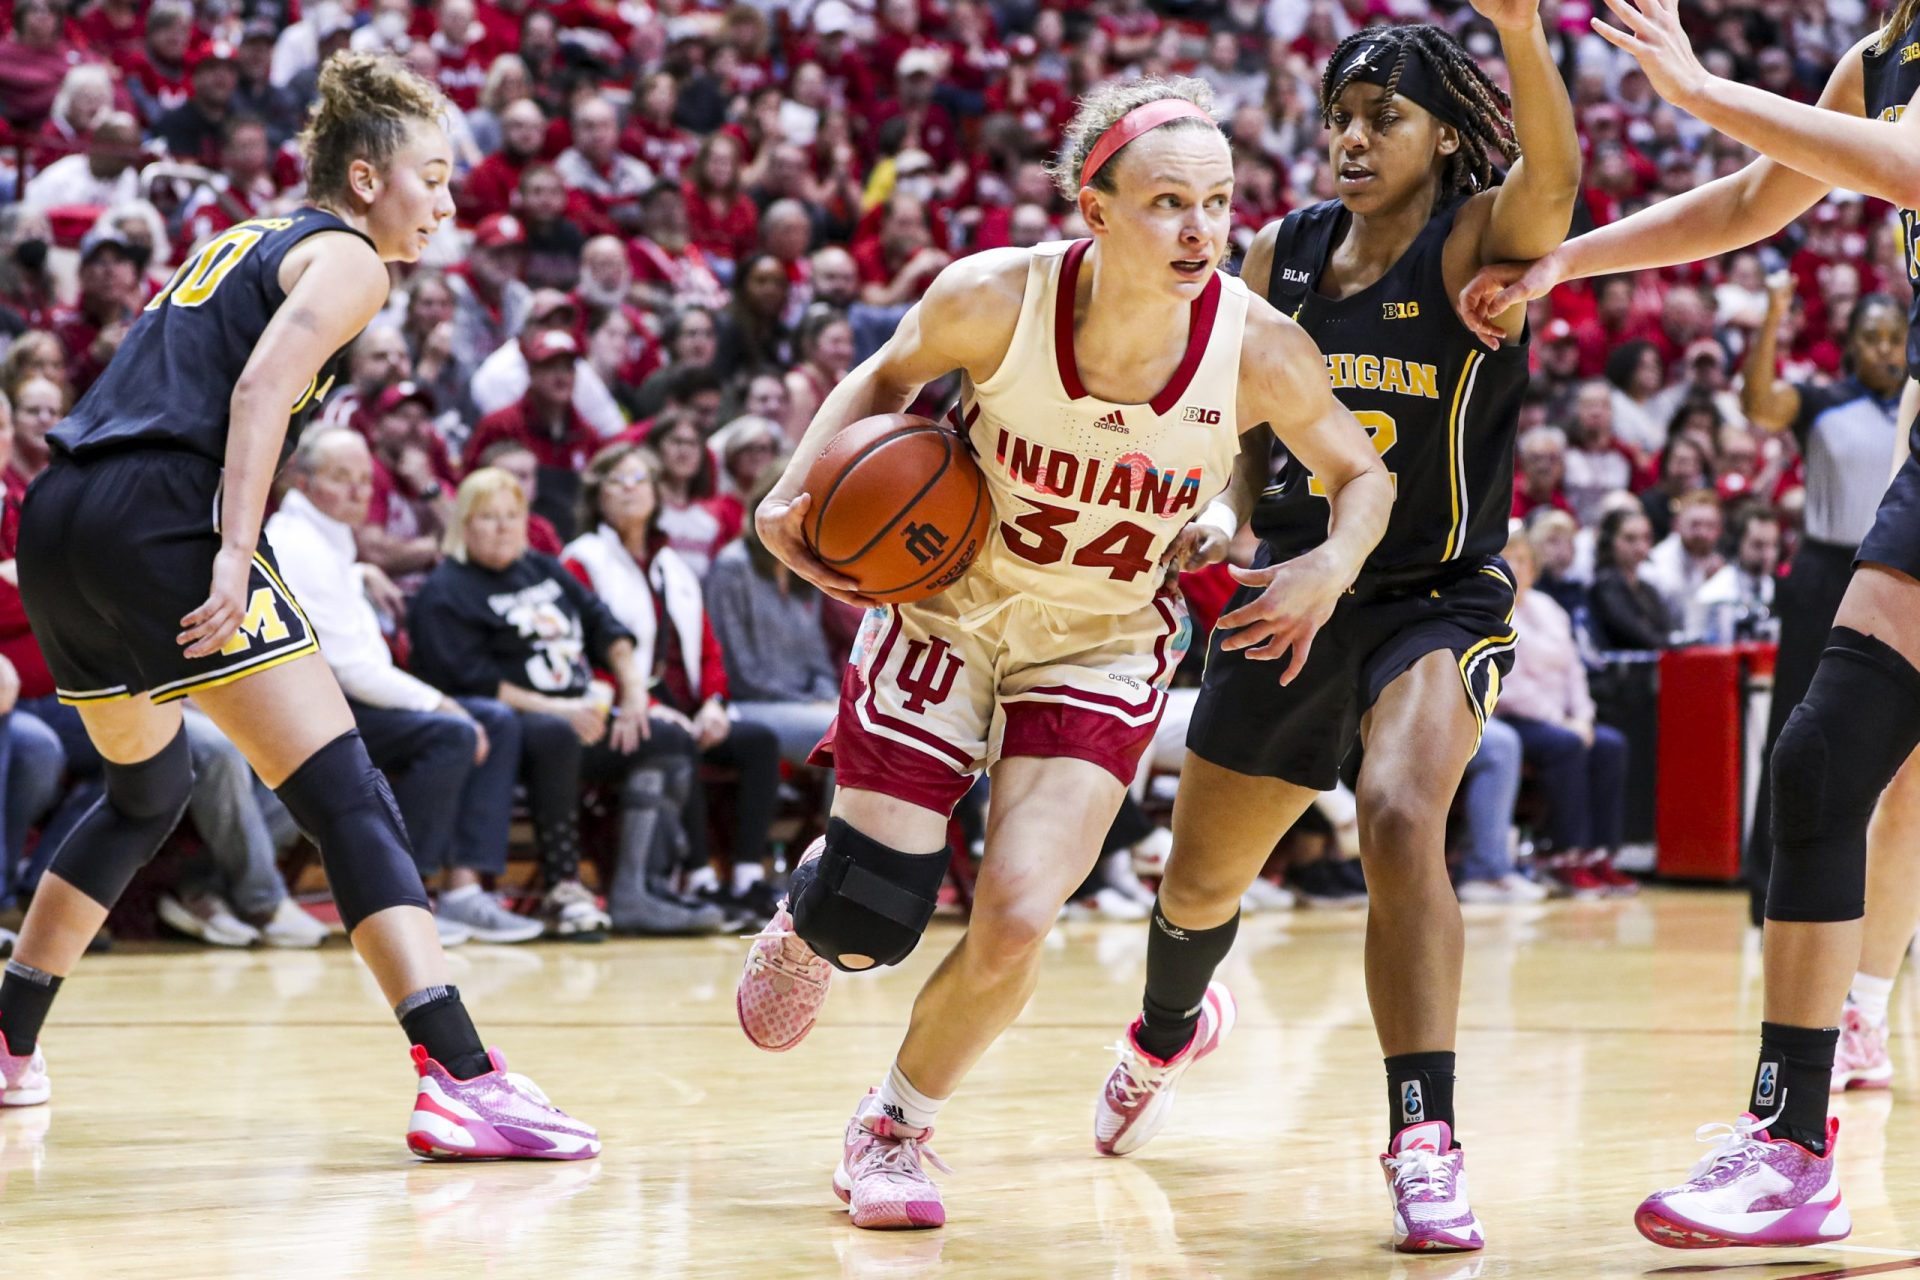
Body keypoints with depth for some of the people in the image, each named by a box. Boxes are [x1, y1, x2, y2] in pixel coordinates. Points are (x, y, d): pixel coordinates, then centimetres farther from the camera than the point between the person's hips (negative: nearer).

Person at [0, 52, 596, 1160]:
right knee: (348, 796, -13)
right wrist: (234, 555, -22)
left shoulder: (241, 245, 28)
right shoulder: (344, 259, 4)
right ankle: (461, 1078, -26)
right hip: (156, 513, -9)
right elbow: (263, 386, -14)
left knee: (149, 788, 31)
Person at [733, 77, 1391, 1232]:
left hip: (1104, 651, 1)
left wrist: (1334, 567, -25)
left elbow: (1364, 474, -4)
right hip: (947, 609, 0)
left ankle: (896, 1131, 14)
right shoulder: (994, 299, -25)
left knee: (1016, 923, -15)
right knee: (864, 924, -2)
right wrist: (799, 491, -18)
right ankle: (808, 918, 40)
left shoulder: (1260, 351, -23)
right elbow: (892, 375, -2)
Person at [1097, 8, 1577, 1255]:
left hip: (1441, 598, -5)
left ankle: (1425, 1143, -29)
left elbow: (1553, 178, -37)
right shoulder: (1281, 255, 0)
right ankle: (1170, 1032, 54)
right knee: (1202, 874, 18)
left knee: (1400, 818, -33)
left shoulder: (1480, 243, -14)